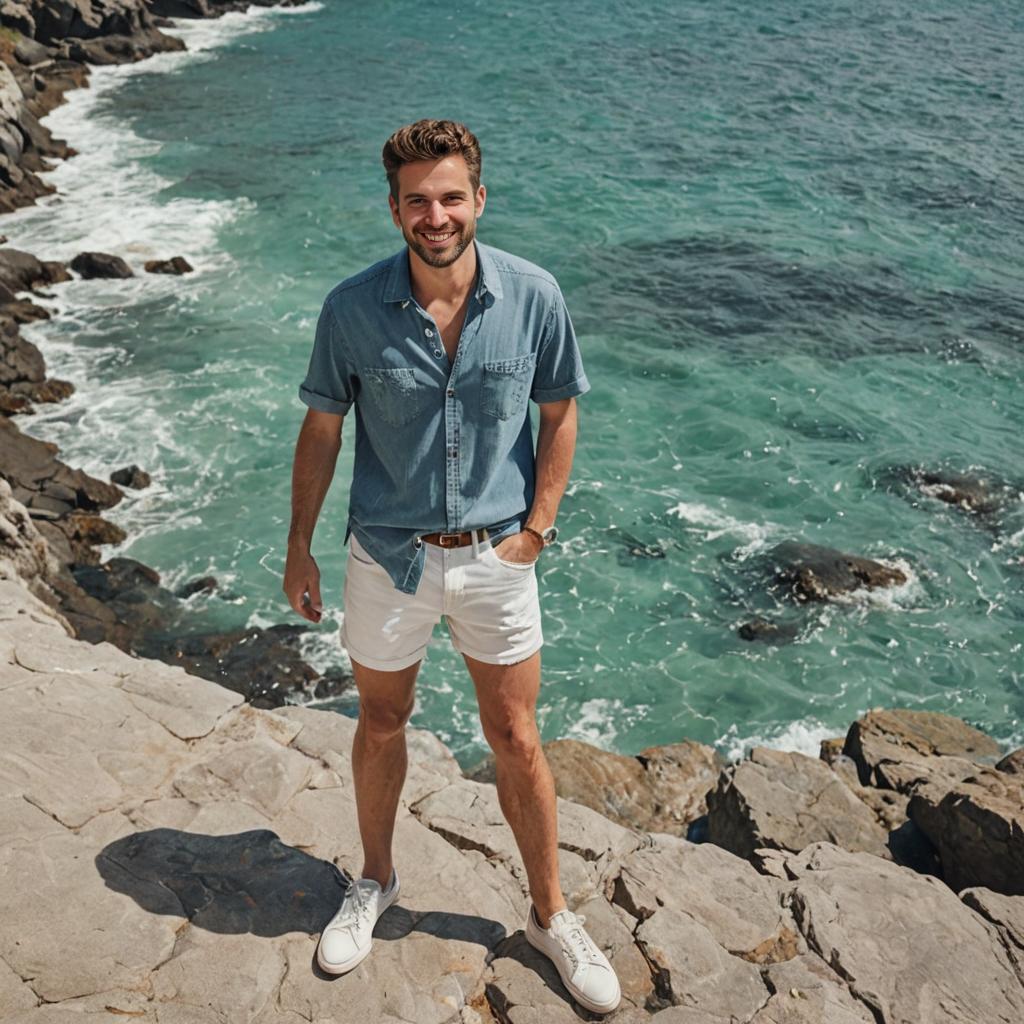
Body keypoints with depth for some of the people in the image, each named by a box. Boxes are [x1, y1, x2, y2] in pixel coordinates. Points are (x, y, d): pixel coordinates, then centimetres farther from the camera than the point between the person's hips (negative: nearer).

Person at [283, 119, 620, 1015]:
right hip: (388, 557, 1)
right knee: (382, 723, 19)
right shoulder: (353, 308, -13)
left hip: (494, 556, 0)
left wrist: (535, 530, -6)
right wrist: (298, 547, 2)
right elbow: (322, 430, -1)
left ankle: (551, 914, 32)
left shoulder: (534, 297, -12)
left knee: (516, 740, 10)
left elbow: (560, 414, 0)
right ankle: (375, 881, 44)